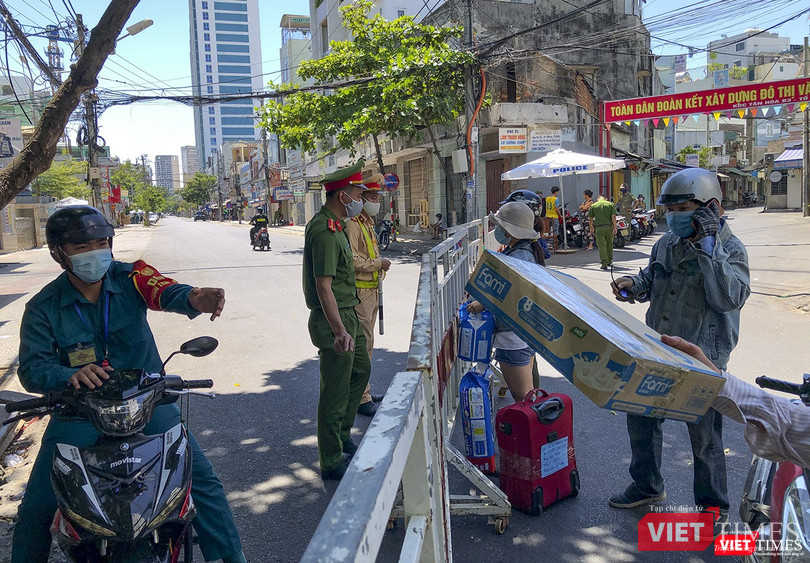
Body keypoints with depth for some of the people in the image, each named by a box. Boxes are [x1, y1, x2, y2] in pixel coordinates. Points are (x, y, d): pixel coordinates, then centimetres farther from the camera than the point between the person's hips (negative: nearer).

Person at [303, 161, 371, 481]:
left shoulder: (337, 226, 12)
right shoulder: (325, 231, -22)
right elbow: (323, 286, -29)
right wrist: (339, 331, -36)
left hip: (348, 314, 11)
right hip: (334, 320, -11)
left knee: (361, 370, 24)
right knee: (335, 391, -1)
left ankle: (342, 435, 39)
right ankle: (332, 462, 13)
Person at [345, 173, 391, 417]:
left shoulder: (368, 223, 18)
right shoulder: (353, 224, -14)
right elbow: (352, 260, -23)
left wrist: (380, 264, 15)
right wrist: (378, 263, -16)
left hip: (372, 290, 10)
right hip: (359, 291, -10)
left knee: (366, 342, 16)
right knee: (363, 342, -8)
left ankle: (364, 390, 28)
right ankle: (362, 398, -2)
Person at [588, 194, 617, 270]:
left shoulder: (593, 206, 5)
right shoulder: (610, 204, 5)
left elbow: (590, 218, 7)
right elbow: (613, 216, -4)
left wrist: (591, 227, 19)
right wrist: (615, 227, -3)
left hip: (599, 227, -2)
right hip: (609, 227, 2)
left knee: (601, 245, -3)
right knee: (609, 245, 18)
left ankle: (604, 263, -11)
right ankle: (609, 261, 32)